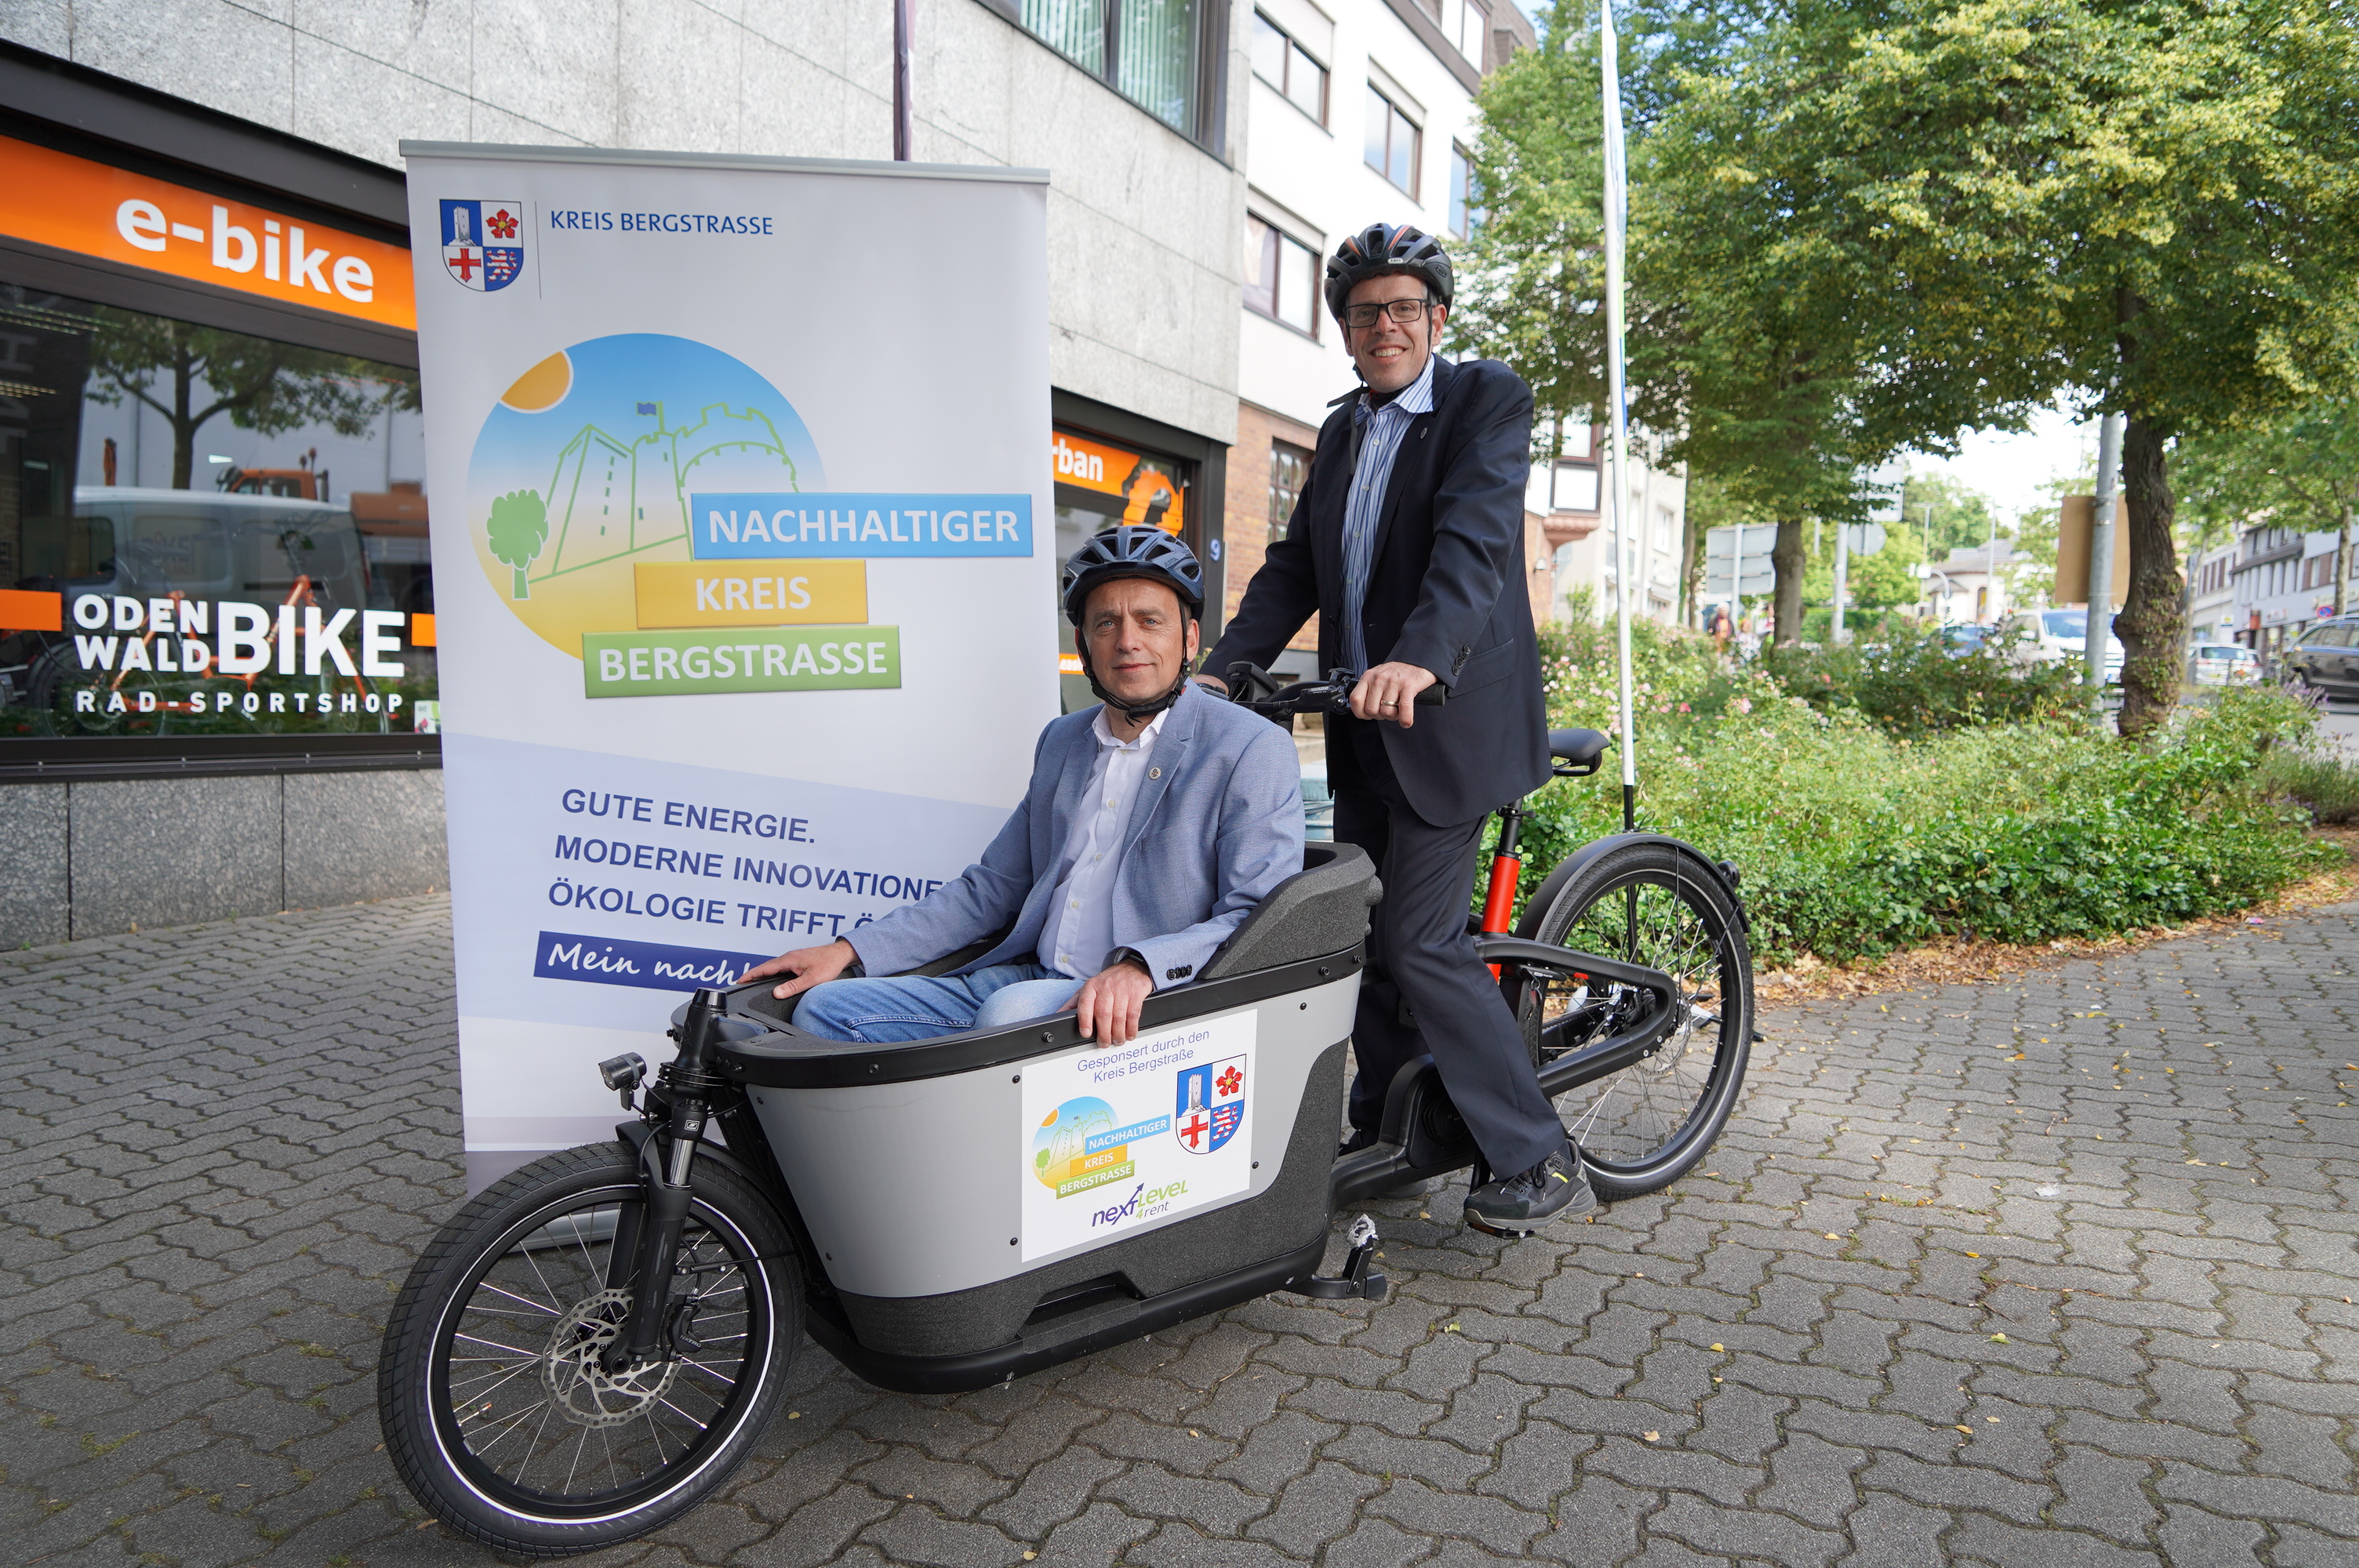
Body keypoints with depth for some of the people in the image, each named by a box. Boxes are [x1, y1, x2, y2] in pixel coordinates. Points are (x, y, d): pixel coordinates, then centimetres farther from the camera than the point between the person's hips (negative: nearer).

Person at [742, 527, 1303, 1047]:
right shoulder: (1062, 742, 19)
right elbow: (989, 889, 22)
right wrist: (849, 951, 12)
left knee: (1014, 1010, -36)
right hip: (1027, 980, 7)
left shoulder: (1254, 750, -3)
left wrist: (1139, 968, -29)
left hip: (1143, 1011, -6)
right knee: (825, 1009, -8)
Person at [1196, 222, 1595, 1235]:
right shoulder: (1344, 431, 16)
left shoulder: (1488, 398, -6)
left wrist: (1420, 659, -40)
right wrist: (1219, 672, -2)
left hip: (1448, 717, -7)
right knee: (1364, 933, 13)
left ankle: (1540, 1165, 6)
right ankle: (1386, 1132, 32)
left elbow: (1475, 538, -23)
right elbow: (1293, 568, 12)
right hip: (1361, 724, 7)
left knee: (1418, 943, -10)